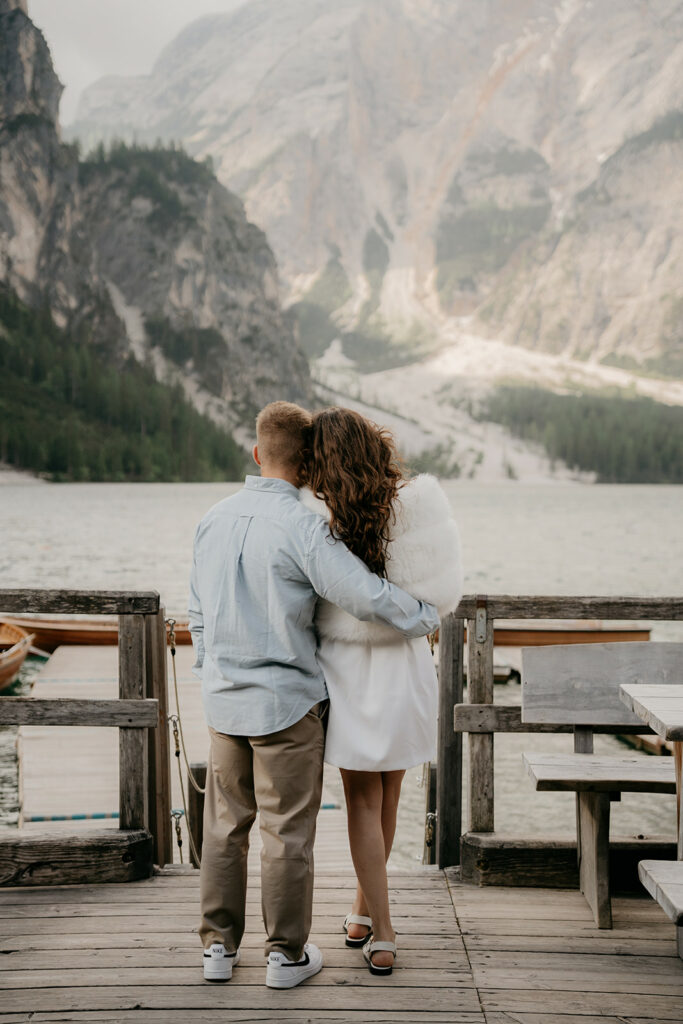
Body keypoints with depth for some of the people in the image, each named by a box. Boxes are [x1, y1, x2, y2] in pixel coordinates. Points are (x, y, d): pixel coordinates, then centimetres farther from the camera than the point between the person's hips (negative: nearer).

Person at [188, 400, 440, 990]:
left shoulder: (215, 519, 4)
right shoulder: (300, 525, -16)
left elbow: (199, 614, 12)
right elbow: (364, 594, -19)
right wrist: (425, 617, -2)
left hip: (225, 701, 6)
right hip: (287, 702, -6)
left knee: (224, 825, 14)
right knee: (288, 832, 6)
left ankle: (219, 946, 23)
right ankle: (287, 954, 16)